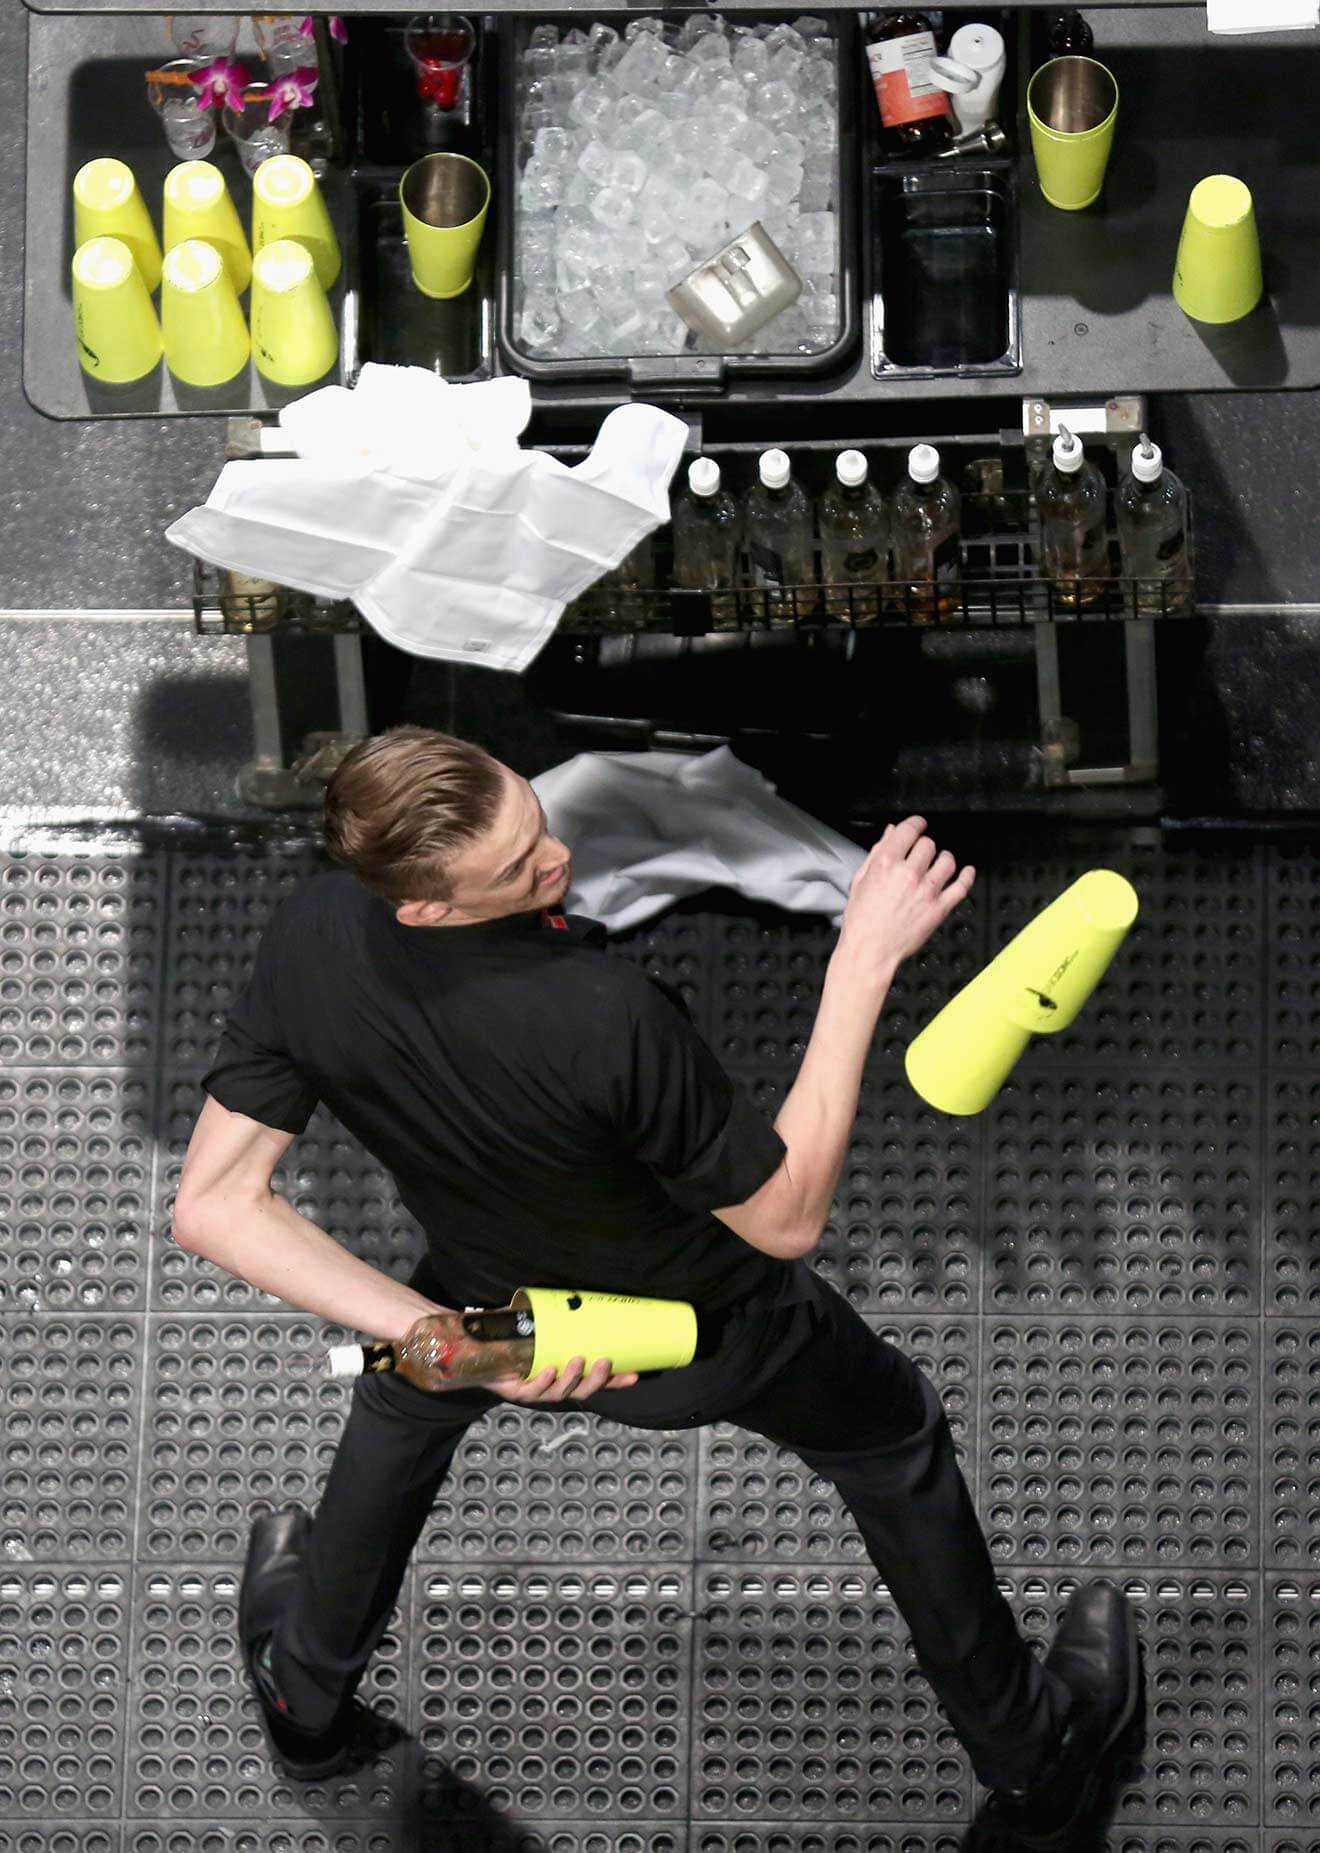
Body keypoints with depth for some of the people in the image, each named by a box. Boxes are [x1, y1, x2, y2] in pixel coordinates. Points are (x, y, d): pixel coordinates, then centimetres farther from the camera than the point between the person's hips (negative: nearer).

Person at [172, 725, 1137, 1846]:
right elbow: (786, 1217, -29)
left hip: (487, 1294, 4)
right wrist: (866, 957, -34)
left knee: (405, 1395, 38)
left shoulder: (307, 940, -29)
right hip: (714, 1339, -3)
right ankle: (1032, 1756, 44)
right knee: (899, 1441, 25)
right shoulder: (605, 1018, -44)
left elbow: (214, 1206, -22)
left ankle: (305, 1692, 59)